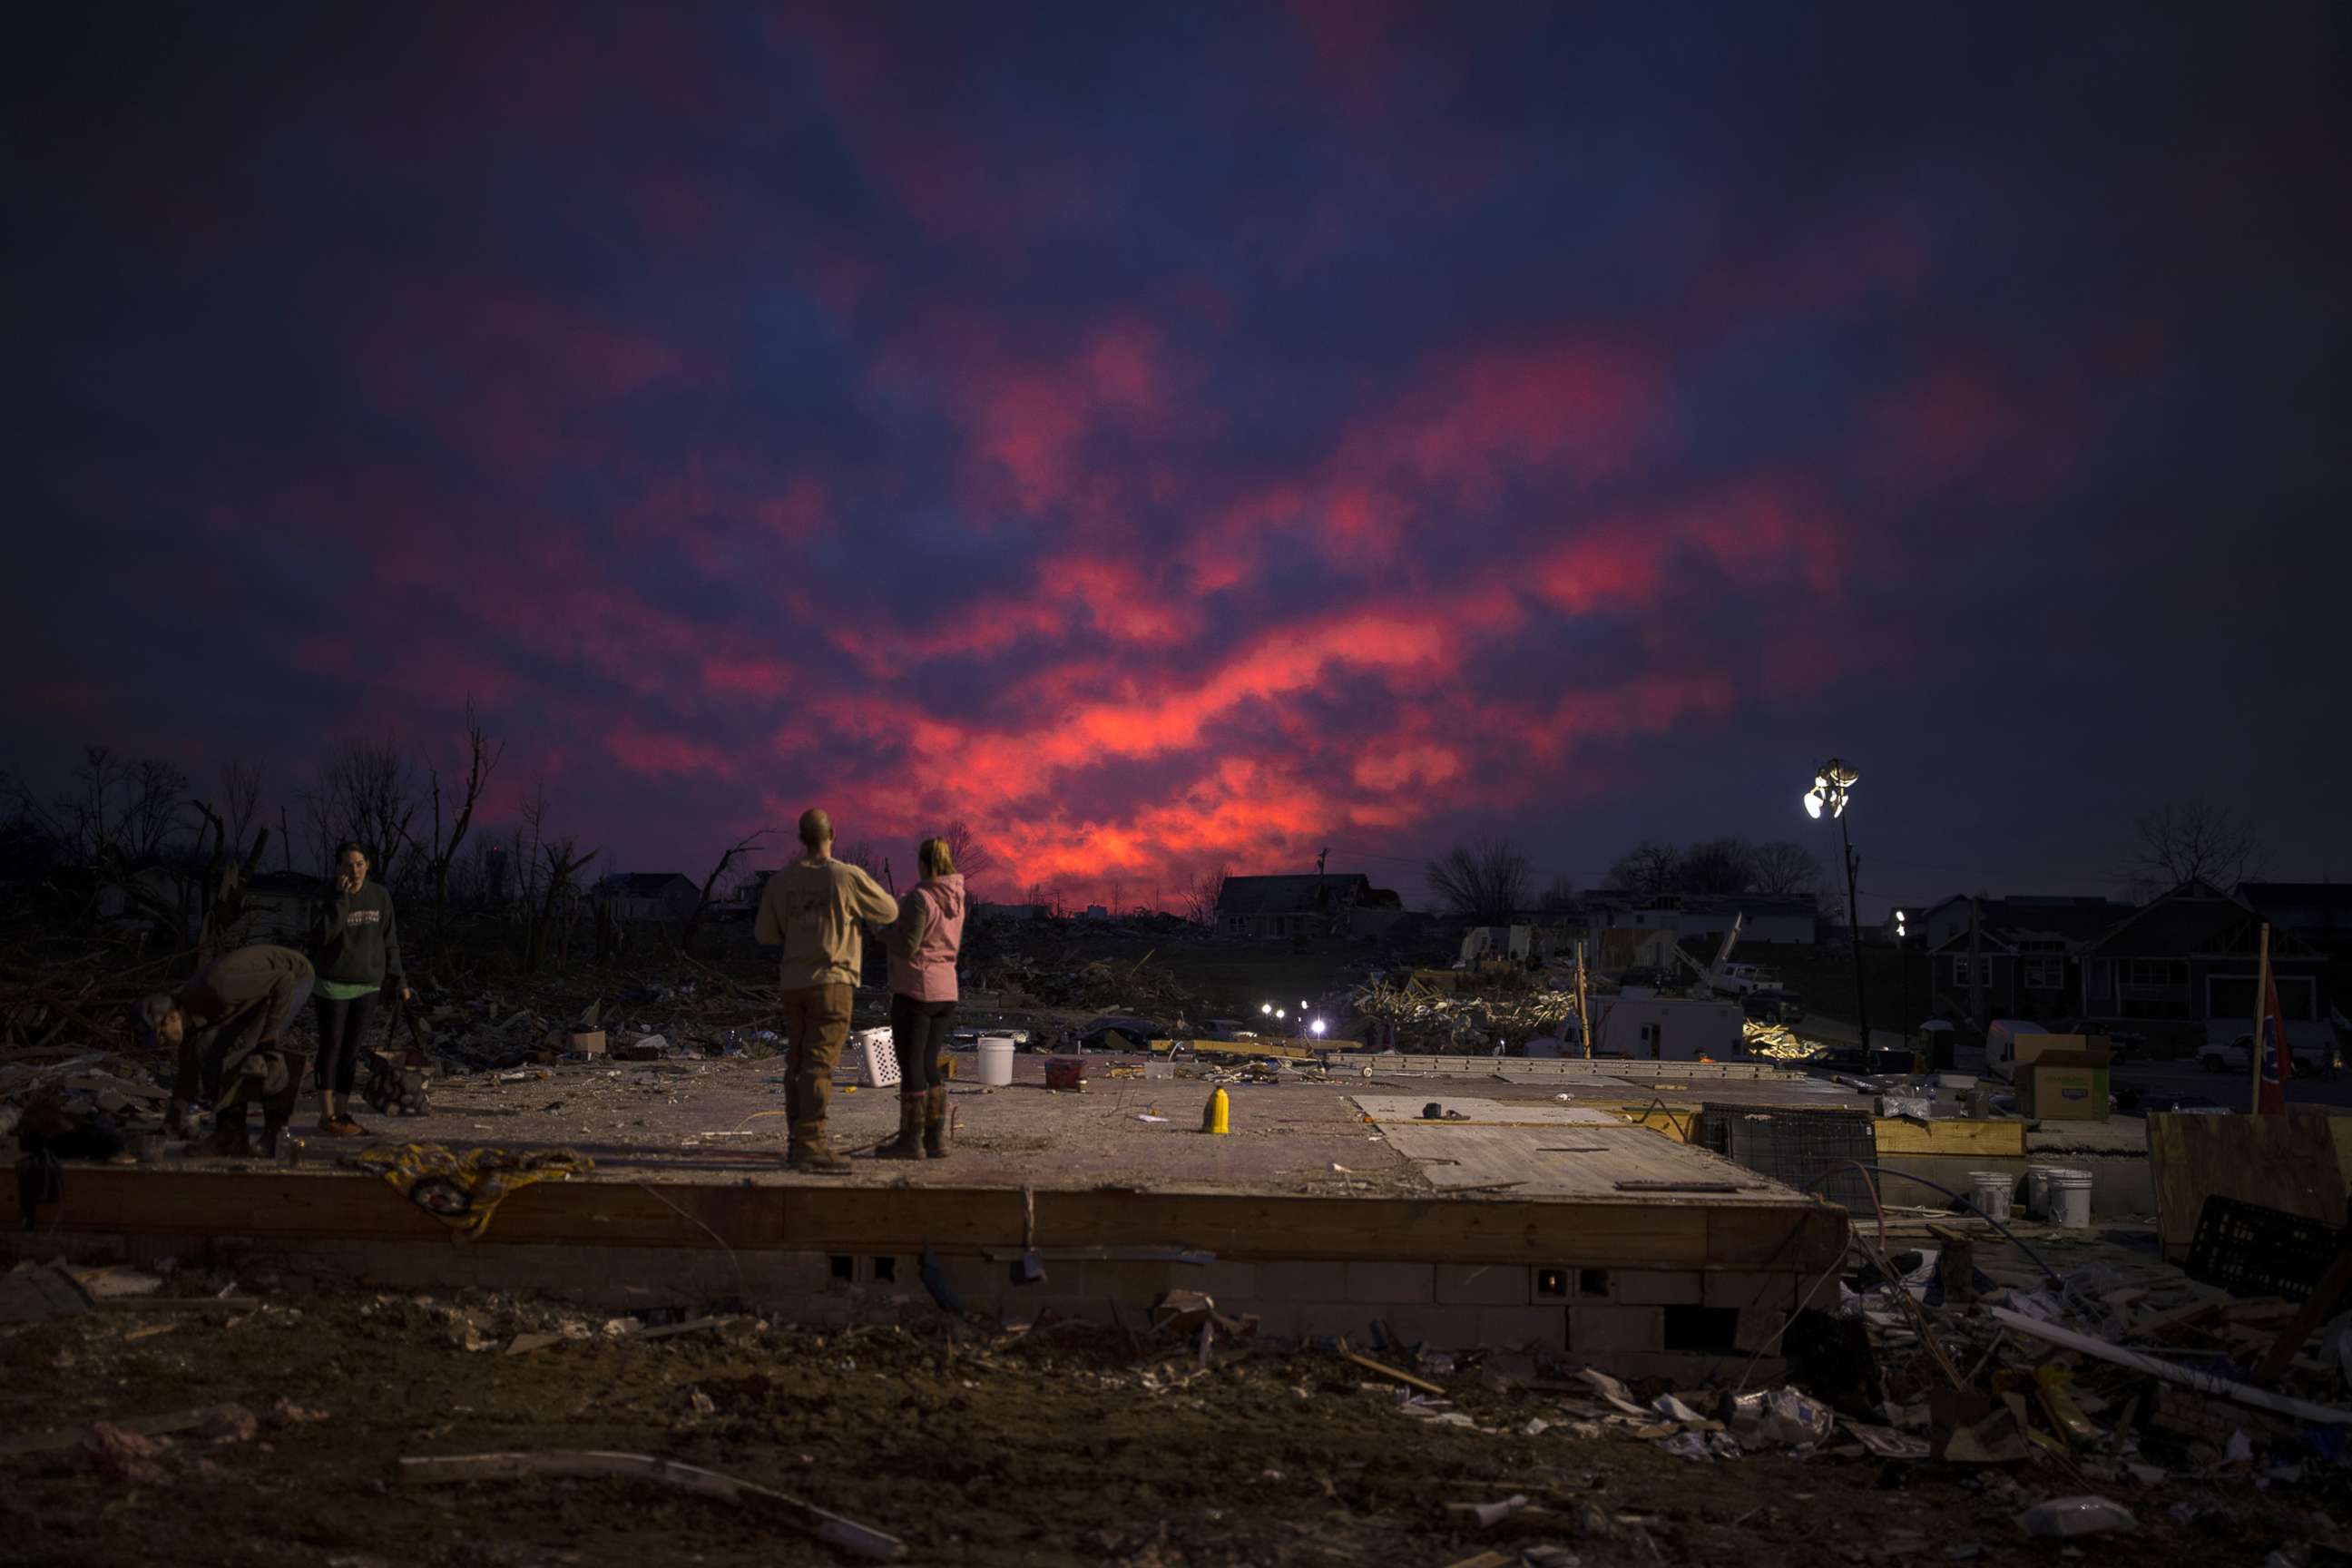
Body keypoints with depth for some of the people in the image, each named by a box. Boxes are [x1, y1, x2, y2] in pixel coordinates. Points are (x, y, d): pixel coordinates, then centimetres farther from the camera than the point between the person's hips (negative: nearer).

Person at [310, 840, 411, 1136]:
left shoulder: (380, 895, 2)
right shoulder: (328, 897, -9)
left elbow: (388, 941, 8)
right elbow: (322, 936, -24)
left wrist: (399, 979, 6)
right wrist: (341, 897, -26)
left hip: (368, 986, 4)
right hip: (333, 985, -4)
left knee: (352, 1051, 7)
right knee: (332, 1048, 0)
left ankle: (342, 1113, 14)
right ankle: (327, 1115, 5)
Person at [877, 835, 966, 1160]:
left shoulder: (920, 897, -15)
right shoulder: (956, 899, 9)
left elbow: (907, 947, -18)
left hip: (915, 990, -8)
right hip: (946, 990, 8)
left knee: (911, 1065, -2)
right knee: (930, 1066, 12)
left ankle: (910, 1141, 1)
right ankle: (935, 1139, 12)